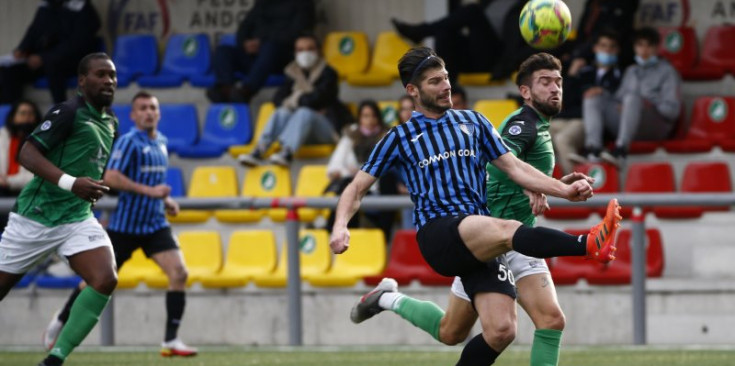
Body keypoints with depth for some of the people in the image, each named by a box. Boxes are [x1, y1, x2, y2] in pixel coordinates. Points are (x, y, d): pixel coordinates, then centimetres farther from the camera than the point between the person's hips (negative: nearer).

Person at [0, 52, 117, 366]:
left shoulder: (110, 123, 12)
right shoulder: (68, 113, -12)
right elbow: (27, 154, -21)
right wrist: (70, 183, -31)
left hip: (78, 219, 6)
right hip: (35, 218, -5)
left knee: (105, 280, -19)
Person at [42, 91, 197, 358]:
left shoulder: (161, 142, 12)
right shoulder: (129, 142, -13)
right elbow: (111, 177, -24)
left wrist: (166, 200, 11)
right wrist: (148, 191, -26)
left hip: (155, 225, 6)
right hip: (126, 224, -6)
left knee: (178, 273, -13)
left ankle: (171, 340, -9)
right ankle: (61, 321, 29)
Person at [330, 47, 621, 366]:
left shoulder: (472, 122, 20)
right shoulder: (400, 138, 13)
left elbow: (515, 168, 17)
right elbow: (358, 188, 14)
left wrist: (564, 190, 3)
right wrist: (341, 226, -6)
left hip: (483, 241, 4)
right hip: (437, 233, -4)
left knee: (501, 331, -13)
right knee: (507, 230, -36)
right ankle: (589, 245, -53)